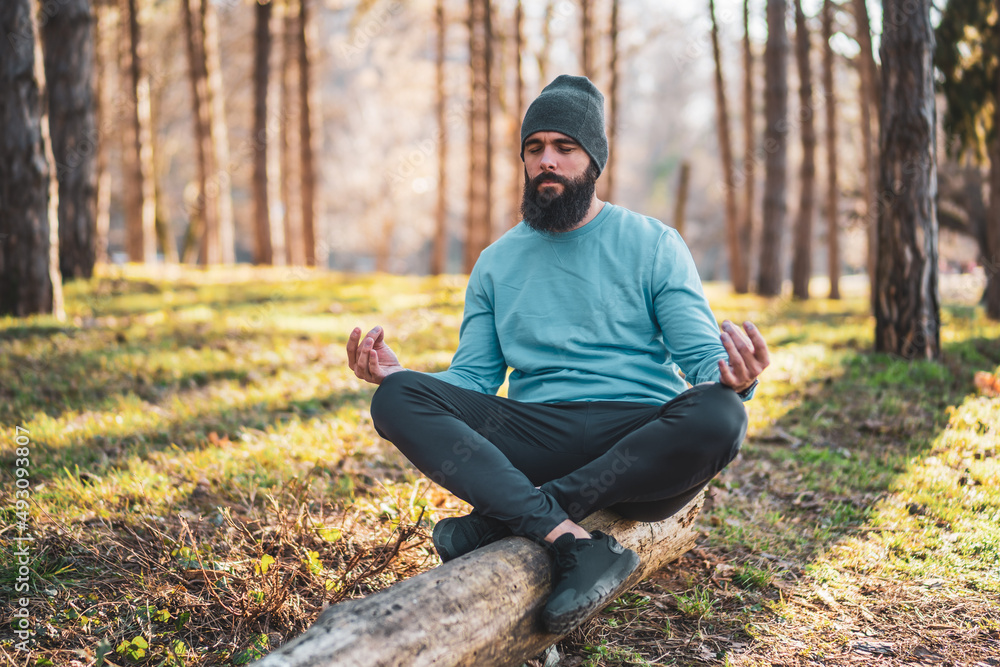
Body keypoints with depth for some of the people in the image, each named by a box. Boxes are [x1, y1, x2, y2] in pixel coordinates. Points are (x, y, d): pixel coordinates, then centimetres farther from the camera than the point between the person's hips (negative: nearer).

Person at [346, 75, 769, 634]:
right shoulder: (497, 263, 17)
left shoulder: (654, 245, 7)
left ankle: (496, 519, -29)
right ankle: (574, 543, -36)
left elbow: (703, 358, 0)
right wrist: (399, 374, -6)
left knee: (718, 415, -35)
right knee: (397, 399, -21)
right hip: (535, 437, 2)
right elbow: (473, 379, 15)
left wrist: (734, 379, -25)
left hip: (639, 442, -2)